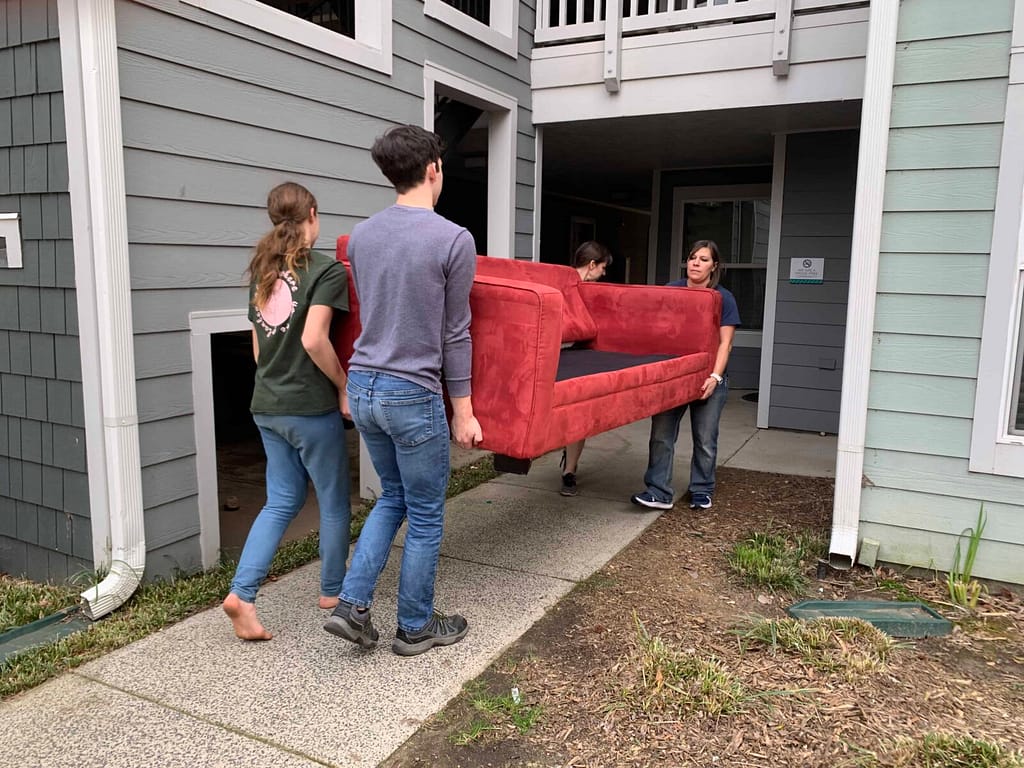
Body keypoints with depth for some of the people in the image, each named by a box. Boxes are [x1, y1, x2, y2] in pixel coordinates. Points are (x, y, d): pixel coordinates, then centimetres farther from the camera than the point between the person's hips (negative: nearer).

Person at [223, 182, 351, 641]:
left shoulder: (262, 272, 11)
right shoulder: (327, 270, -11)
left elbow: (258, 346, 15)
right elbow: (314, 340, -22)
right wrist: (343, 387, -10)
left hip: (267, 407, 7)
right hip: (311, 408, -7)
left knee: (282, 500, 15)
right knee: (334, 501, 11)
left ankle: (241, 593, 5)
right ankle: (332, 591, 26)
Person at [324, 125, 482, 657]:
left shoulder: (360, 236, 5)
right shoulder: (454, 240, -12)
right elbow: (454, 334, -9)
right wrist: (463, 410, -1)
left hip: (362, 387, 7)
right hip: (414, 395, -6)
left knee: (393, 497, 24)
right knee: (425, 517, 11)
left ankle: (352, 605, 19)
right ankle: (415, 627, 26)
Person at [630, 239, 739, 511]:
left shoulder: (724, 299, 0)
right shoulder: (671, 292, 4)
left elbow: (725, 343, -4)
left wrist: (715, 377, -16)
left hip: (709, 378, -1)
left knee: (705, 439, 7)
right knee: (661, 435, -5)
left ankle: (702, 491, 23)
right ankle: (659, 492, 0)